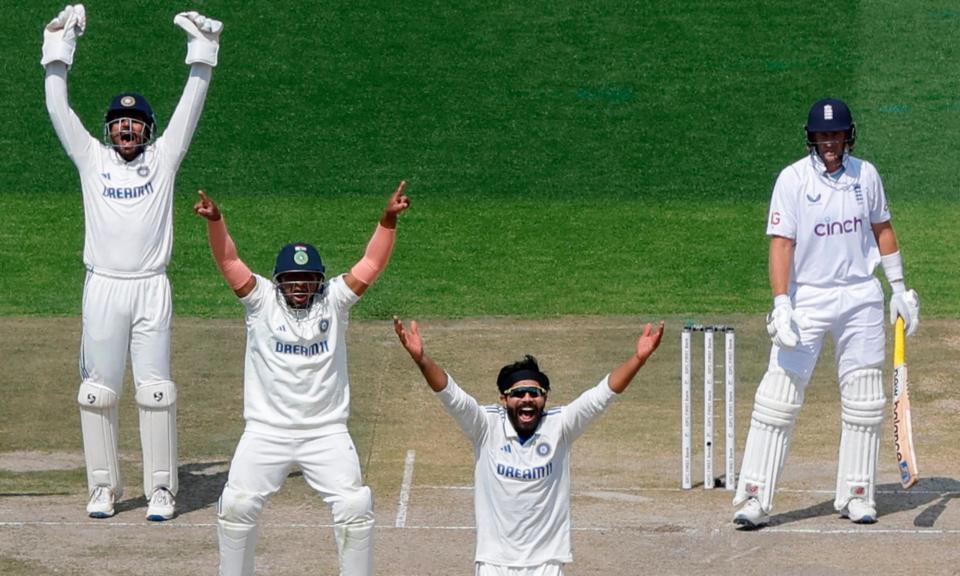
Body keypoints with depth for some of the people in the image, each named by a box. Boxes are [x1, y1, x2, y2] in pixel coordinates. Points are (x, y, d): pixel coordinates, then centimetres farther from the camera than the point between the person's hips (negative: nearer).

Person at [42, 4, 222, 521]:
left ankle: (160, 490, 3)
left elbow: (191, 107, 3)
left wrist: (202, 54, -5)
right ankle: (103, 487, 12)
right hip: (102, 287, 1)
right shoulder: (91, 159, 9)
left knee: (155, 392, -3)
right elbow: (59, 110, 5)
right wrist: (58, 53, 0)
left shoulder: (163, 158, 8)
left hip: (151, 289, -1)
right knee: (97, 393, 2)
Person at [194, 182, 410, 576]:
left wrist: (389, 219, -22)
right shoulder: (262, 300, 2)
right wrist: (215, 221, -27)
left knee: (355, 506, -10)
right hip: (267, 431, 0)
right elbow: (229, 262, -9)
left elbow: (372, 263, -7)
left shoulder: (333, 301, 3)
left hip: (327, 432, 0)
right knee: (237, 507, -8)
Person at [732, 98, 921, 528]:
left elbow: (882, 230, 15)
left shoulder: (865, 175, 3)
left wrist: (899, 289, 12)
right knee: (780, 395, -9)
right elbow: (781, 243, -12)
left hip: (861, 296, 4)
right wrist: (781, 306, -21)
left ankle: (855, 496, 16)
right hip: (807, 296, -3)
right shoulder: (793, 179, -8)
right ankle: (755, 498, -9)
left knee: (864, 402, 5)